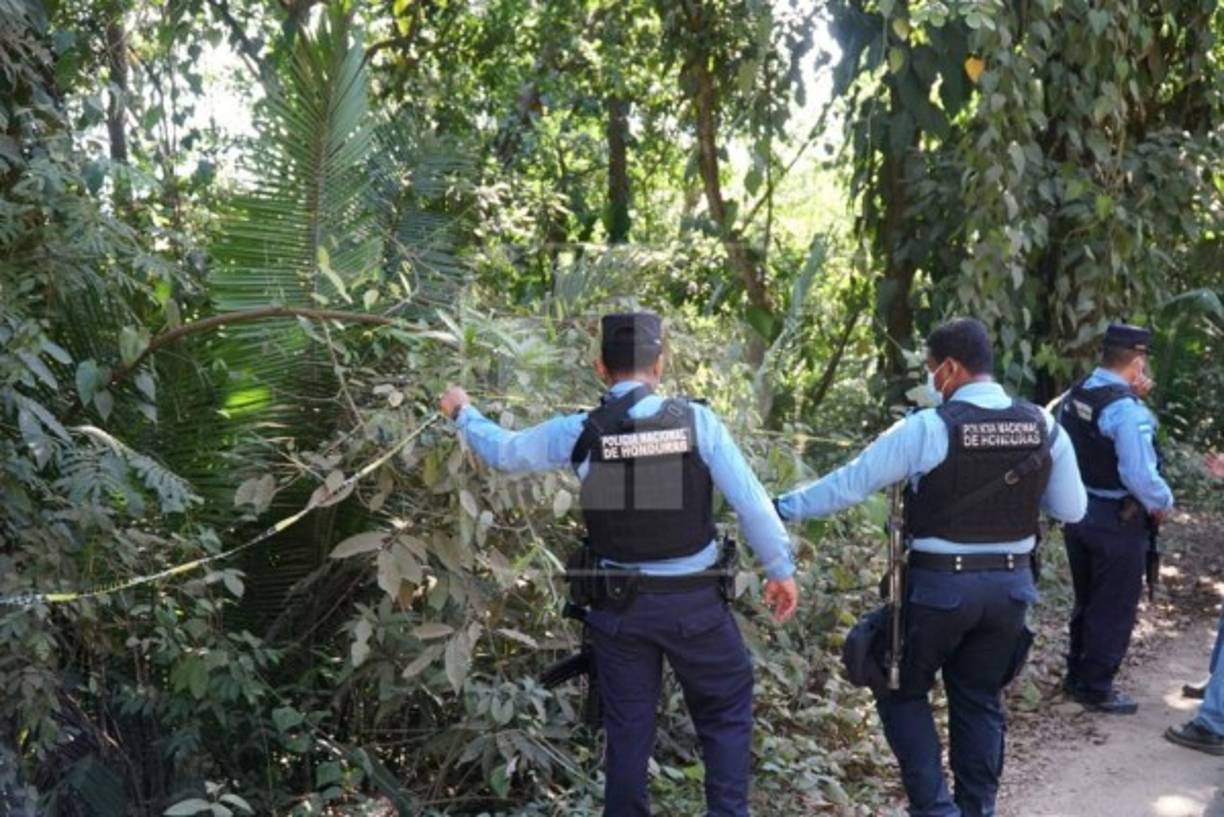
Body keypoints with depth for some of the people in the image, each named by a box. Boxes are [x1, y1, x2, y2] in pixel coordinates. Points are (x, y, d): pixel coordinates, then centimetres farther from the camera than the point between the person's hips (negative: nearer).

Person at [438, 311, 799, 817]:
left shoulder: (578, 433, -6)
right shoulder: (695, 420, -11)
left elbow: (504, 452, 10)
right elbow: (751, 502, -9)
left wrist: (461, 413, 29)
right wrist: (781, 570, 3)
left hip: (619, 605, 2)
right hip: (693, 601, -2)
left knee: (627, 726, 15)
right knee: (726, 709, 14)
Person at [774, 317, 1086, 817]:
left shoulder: (927, 429, -15)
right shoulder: (1044, 427, -1)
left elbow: (851, 483, -9)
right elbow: (1072, 509, 8)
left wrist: (784, 507, 3)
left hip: (941, 585, -5)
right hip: (1012, 584, 5)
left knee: (902, 690, 13)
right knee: (980, 699, 18)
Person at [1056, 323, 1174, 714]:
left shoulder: (1072, 396, 2)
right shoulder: (1126, 409, -23)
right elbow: (1139, 474, -28)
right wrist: (1163, 503, -10)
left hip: (1077, 514, 8)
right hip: (1117, 521, -8)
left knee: (1086, 600, 21)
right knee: (1114, 608, 6)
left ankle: (1077, 676, 32)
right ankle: (1096, 688, 14)